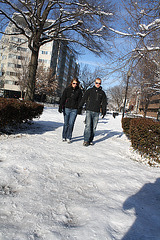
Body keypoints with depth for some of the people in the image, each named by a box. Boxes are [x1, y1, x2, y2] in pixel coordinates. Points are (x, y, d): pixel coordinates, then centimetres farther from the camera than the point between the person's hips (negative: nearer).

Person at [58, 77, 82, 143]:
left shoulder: (79, 91, 6)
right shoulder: (67, 89, 3)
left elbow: (80, 100, 7)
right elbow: (62, 98, 0)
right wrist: (60, 107, -8)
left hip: (74, 109, 0)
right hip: (66, 108, 0)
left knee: (71, 124, -3)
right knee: (66, 123, 4)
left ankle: (68, 138, 8)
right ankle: (64, 137, 18)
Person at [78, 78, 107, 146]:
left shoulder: (102, 93, 13)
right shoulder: (90, 90, 8)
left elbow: (104, 103, 14)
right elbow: (83, 99, 5)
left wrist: (104, 111, 5)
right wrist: (79, 107, -1)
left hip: (96, 112, 2)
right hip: (89, 110, -2)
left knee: (94, 127, 4)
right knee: (88, 126, -10)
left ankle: (90, 140, 13)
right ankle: (86, 140, -5)